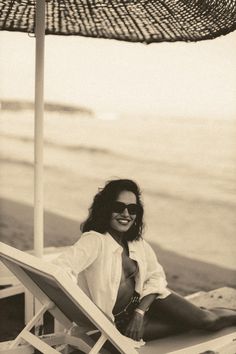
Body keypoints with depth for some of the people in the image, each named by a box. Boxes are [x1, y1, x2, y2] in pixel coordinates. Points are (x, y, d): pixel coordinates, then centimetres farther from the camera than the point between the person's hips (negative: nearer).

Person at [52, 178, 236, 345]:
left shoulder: (138, 243, 0)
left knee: (207, 319, -7)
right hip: (120, 321, -6)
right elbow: (60, 269, -36)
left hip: (145, 302, 6)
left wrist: (140, 312, -14)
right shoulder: (95, 241, -23)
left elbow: (156, 277, 3)